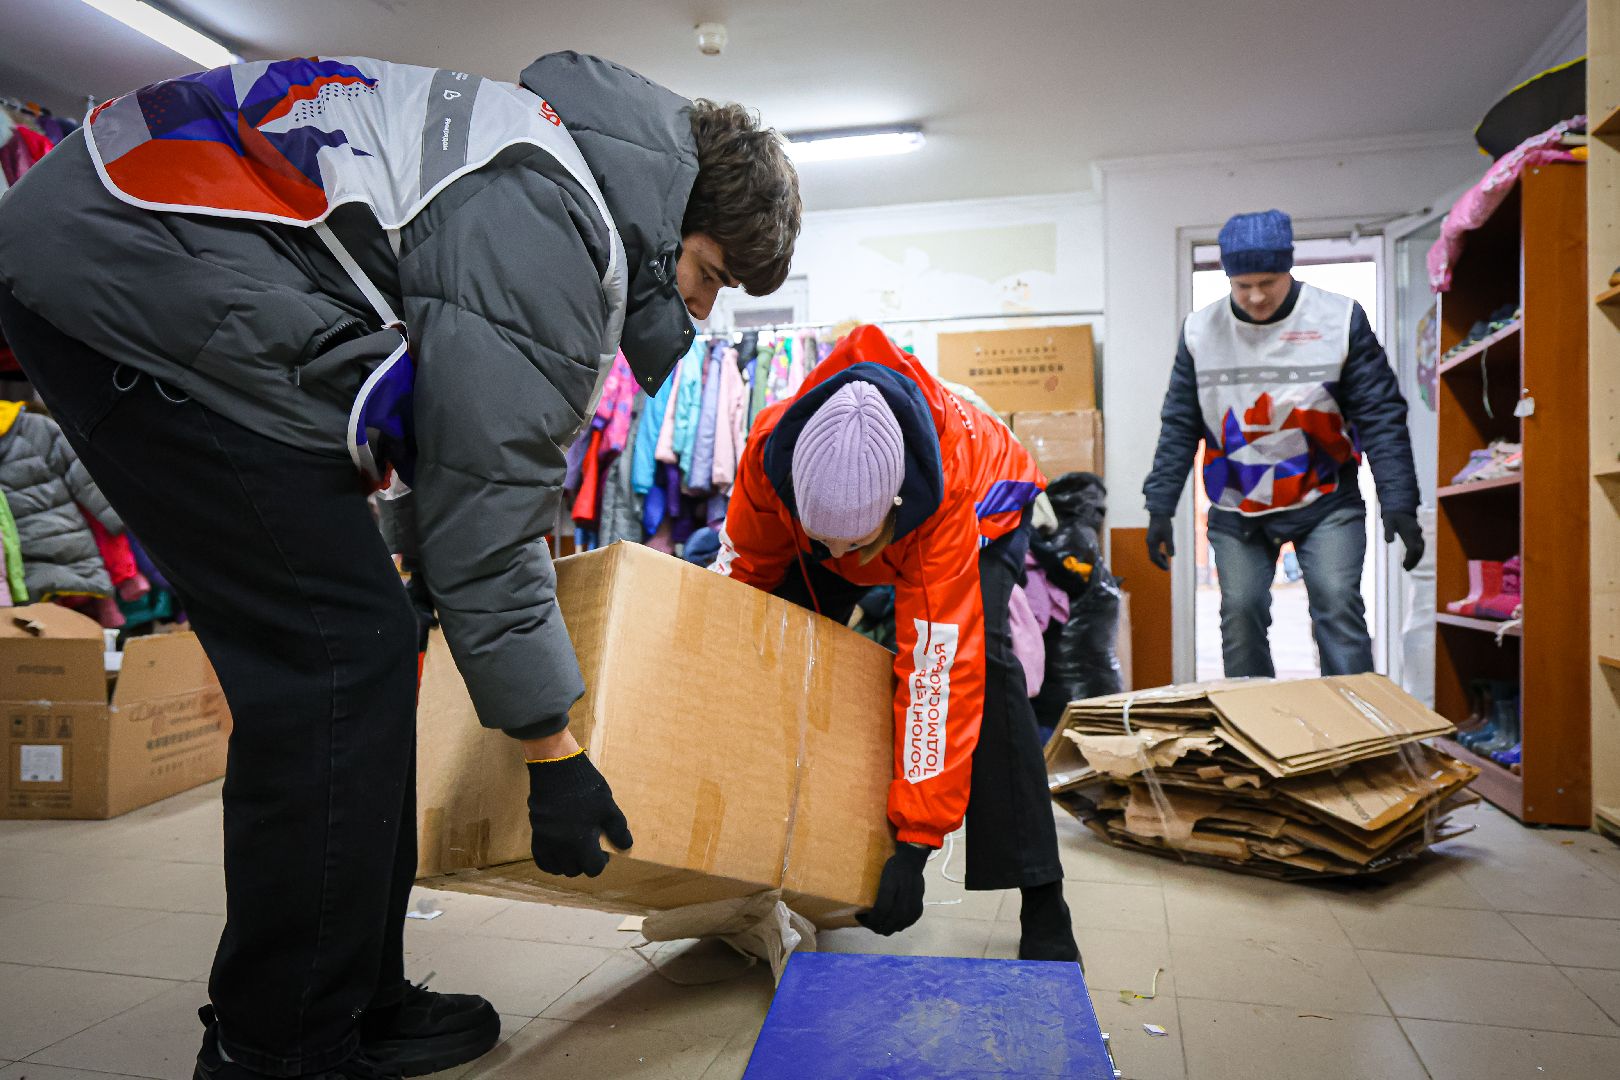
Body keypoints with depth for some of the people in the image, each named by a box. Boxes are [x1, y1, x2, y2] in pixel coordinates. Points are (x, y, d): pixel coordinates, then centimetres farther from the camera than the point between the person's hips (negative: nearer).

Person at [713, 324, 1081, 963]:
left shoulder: (946, 493, -45)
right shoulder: (770, 450, -36)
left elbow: (937, 669, -43)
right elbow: (740, 574, -16)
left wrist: (915, 841, -41)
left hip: (984, 505, -4)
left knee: (980, 652, -28)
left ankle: (1043, 903, -20)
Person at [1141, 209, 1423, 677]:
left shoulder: (1341, 318, -7)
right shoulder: (1200, 329, -1)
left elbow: (1381, 416, -6)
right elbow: (1179, 427, 3)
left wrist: (1399, 503, -12)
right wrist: (1159, 508, -1)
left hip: (1326, 503, -2)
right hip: (1236, 512, 2)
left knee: (1338, 609, -10)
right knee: (1240, 616, 2)